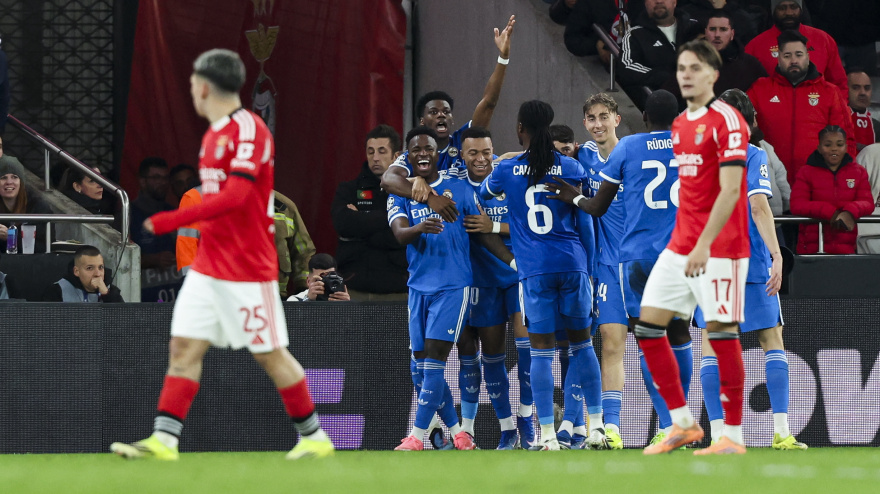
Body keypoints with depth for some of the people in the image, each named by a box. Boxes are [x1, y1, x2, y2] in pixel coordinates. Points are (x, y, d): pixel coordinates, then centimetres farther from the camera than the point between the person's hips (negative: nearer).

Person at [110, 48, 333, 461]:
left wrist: (174, 220, -27)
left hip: (248, 268, -9)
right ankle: (163, 439, -4)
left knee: (270, 353, 0)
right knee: (184, 345, -1)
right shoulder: (214, 134, 14)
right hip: (207, 266, 9)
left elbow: (234, 196, -25)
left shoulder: (248, 130, -15)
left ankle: (314, 436, 12)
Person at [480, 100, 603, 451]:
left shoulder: (507, 170, 1)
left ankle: (547, 435, -3)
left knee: (541, 352, 1)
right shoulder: (570, 167, 2)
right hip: (573, 263, 1)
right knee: (582, 343, 13)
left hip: (534, 268, -1)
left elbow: (482, 193, 21)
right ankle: (595, 426, 14)